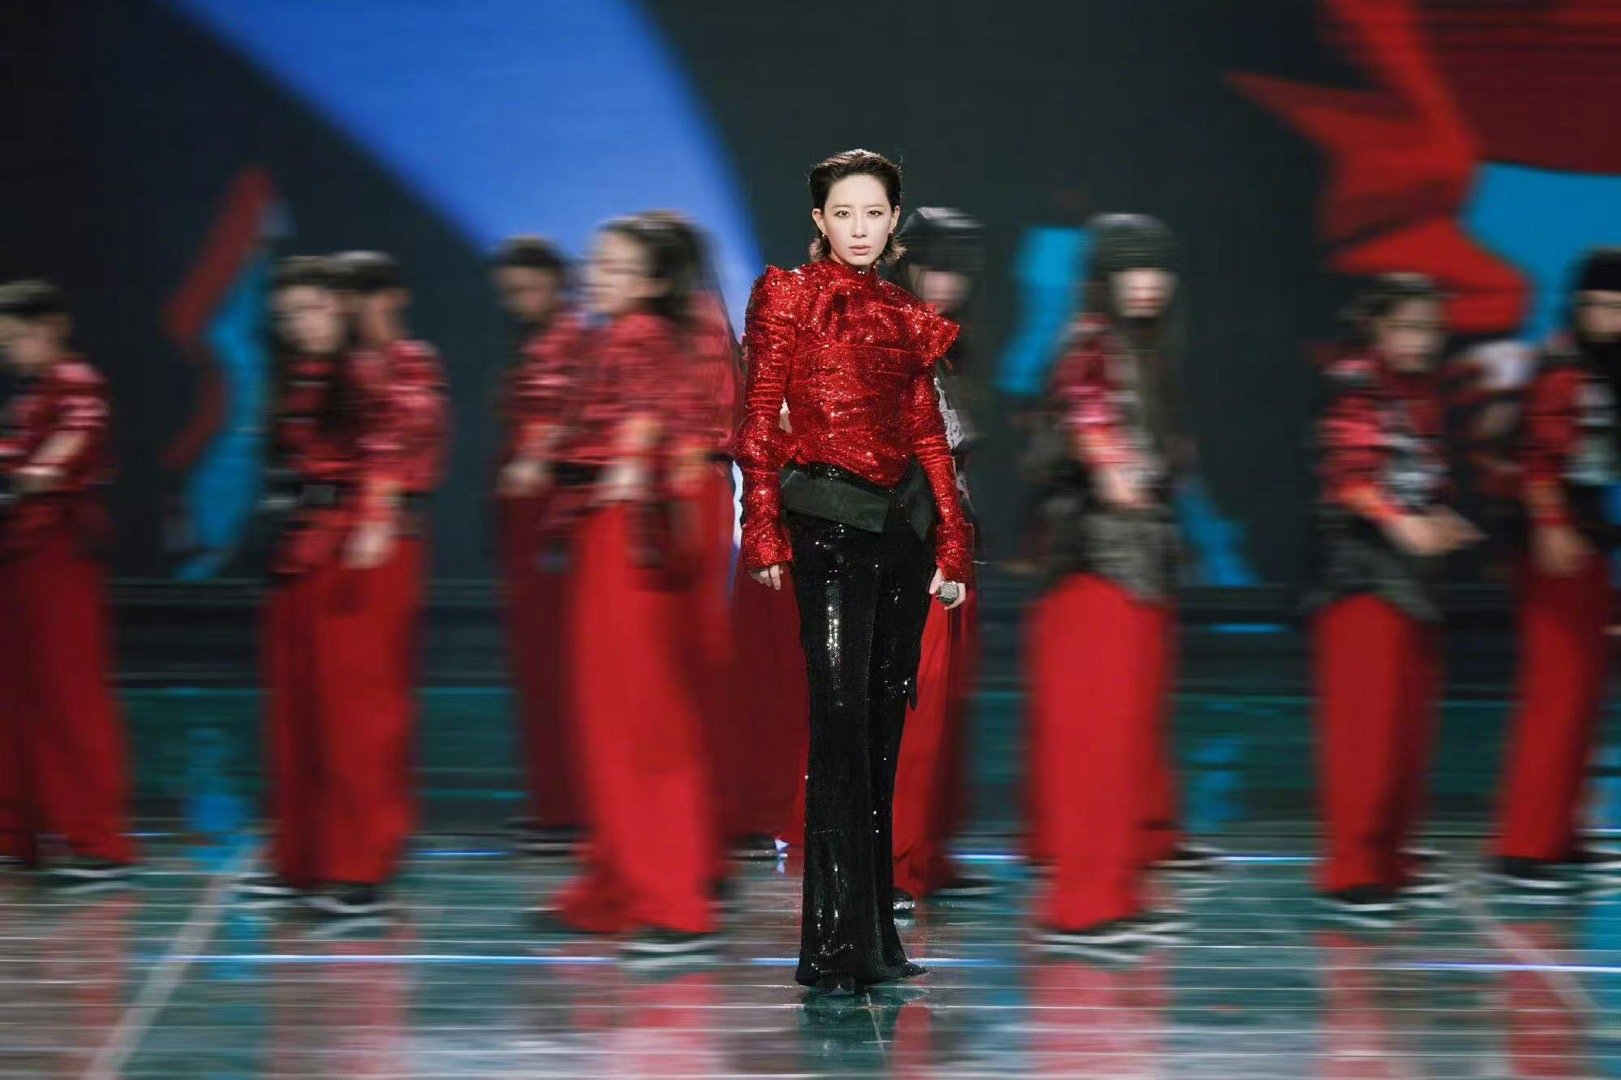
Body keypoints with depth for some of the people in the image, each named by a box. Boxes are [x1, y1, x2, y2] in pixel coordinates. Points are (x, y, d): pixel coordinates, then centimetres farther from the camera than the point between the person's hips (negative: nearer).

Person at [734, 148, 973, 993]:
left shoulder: (905, 316, 15)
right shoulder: (787, 296, 2)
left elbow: (928, 433, 16)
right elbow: (760, 422, -3)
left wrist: (953, 547, 10)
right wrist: (764, 534, -11)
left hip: (903, 525, 5)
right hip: (828, 524, -5)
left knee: (883, 730, 8)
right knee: (842, 724, -11)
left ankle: (873, 936, 14)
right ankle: (833, 948, -11)